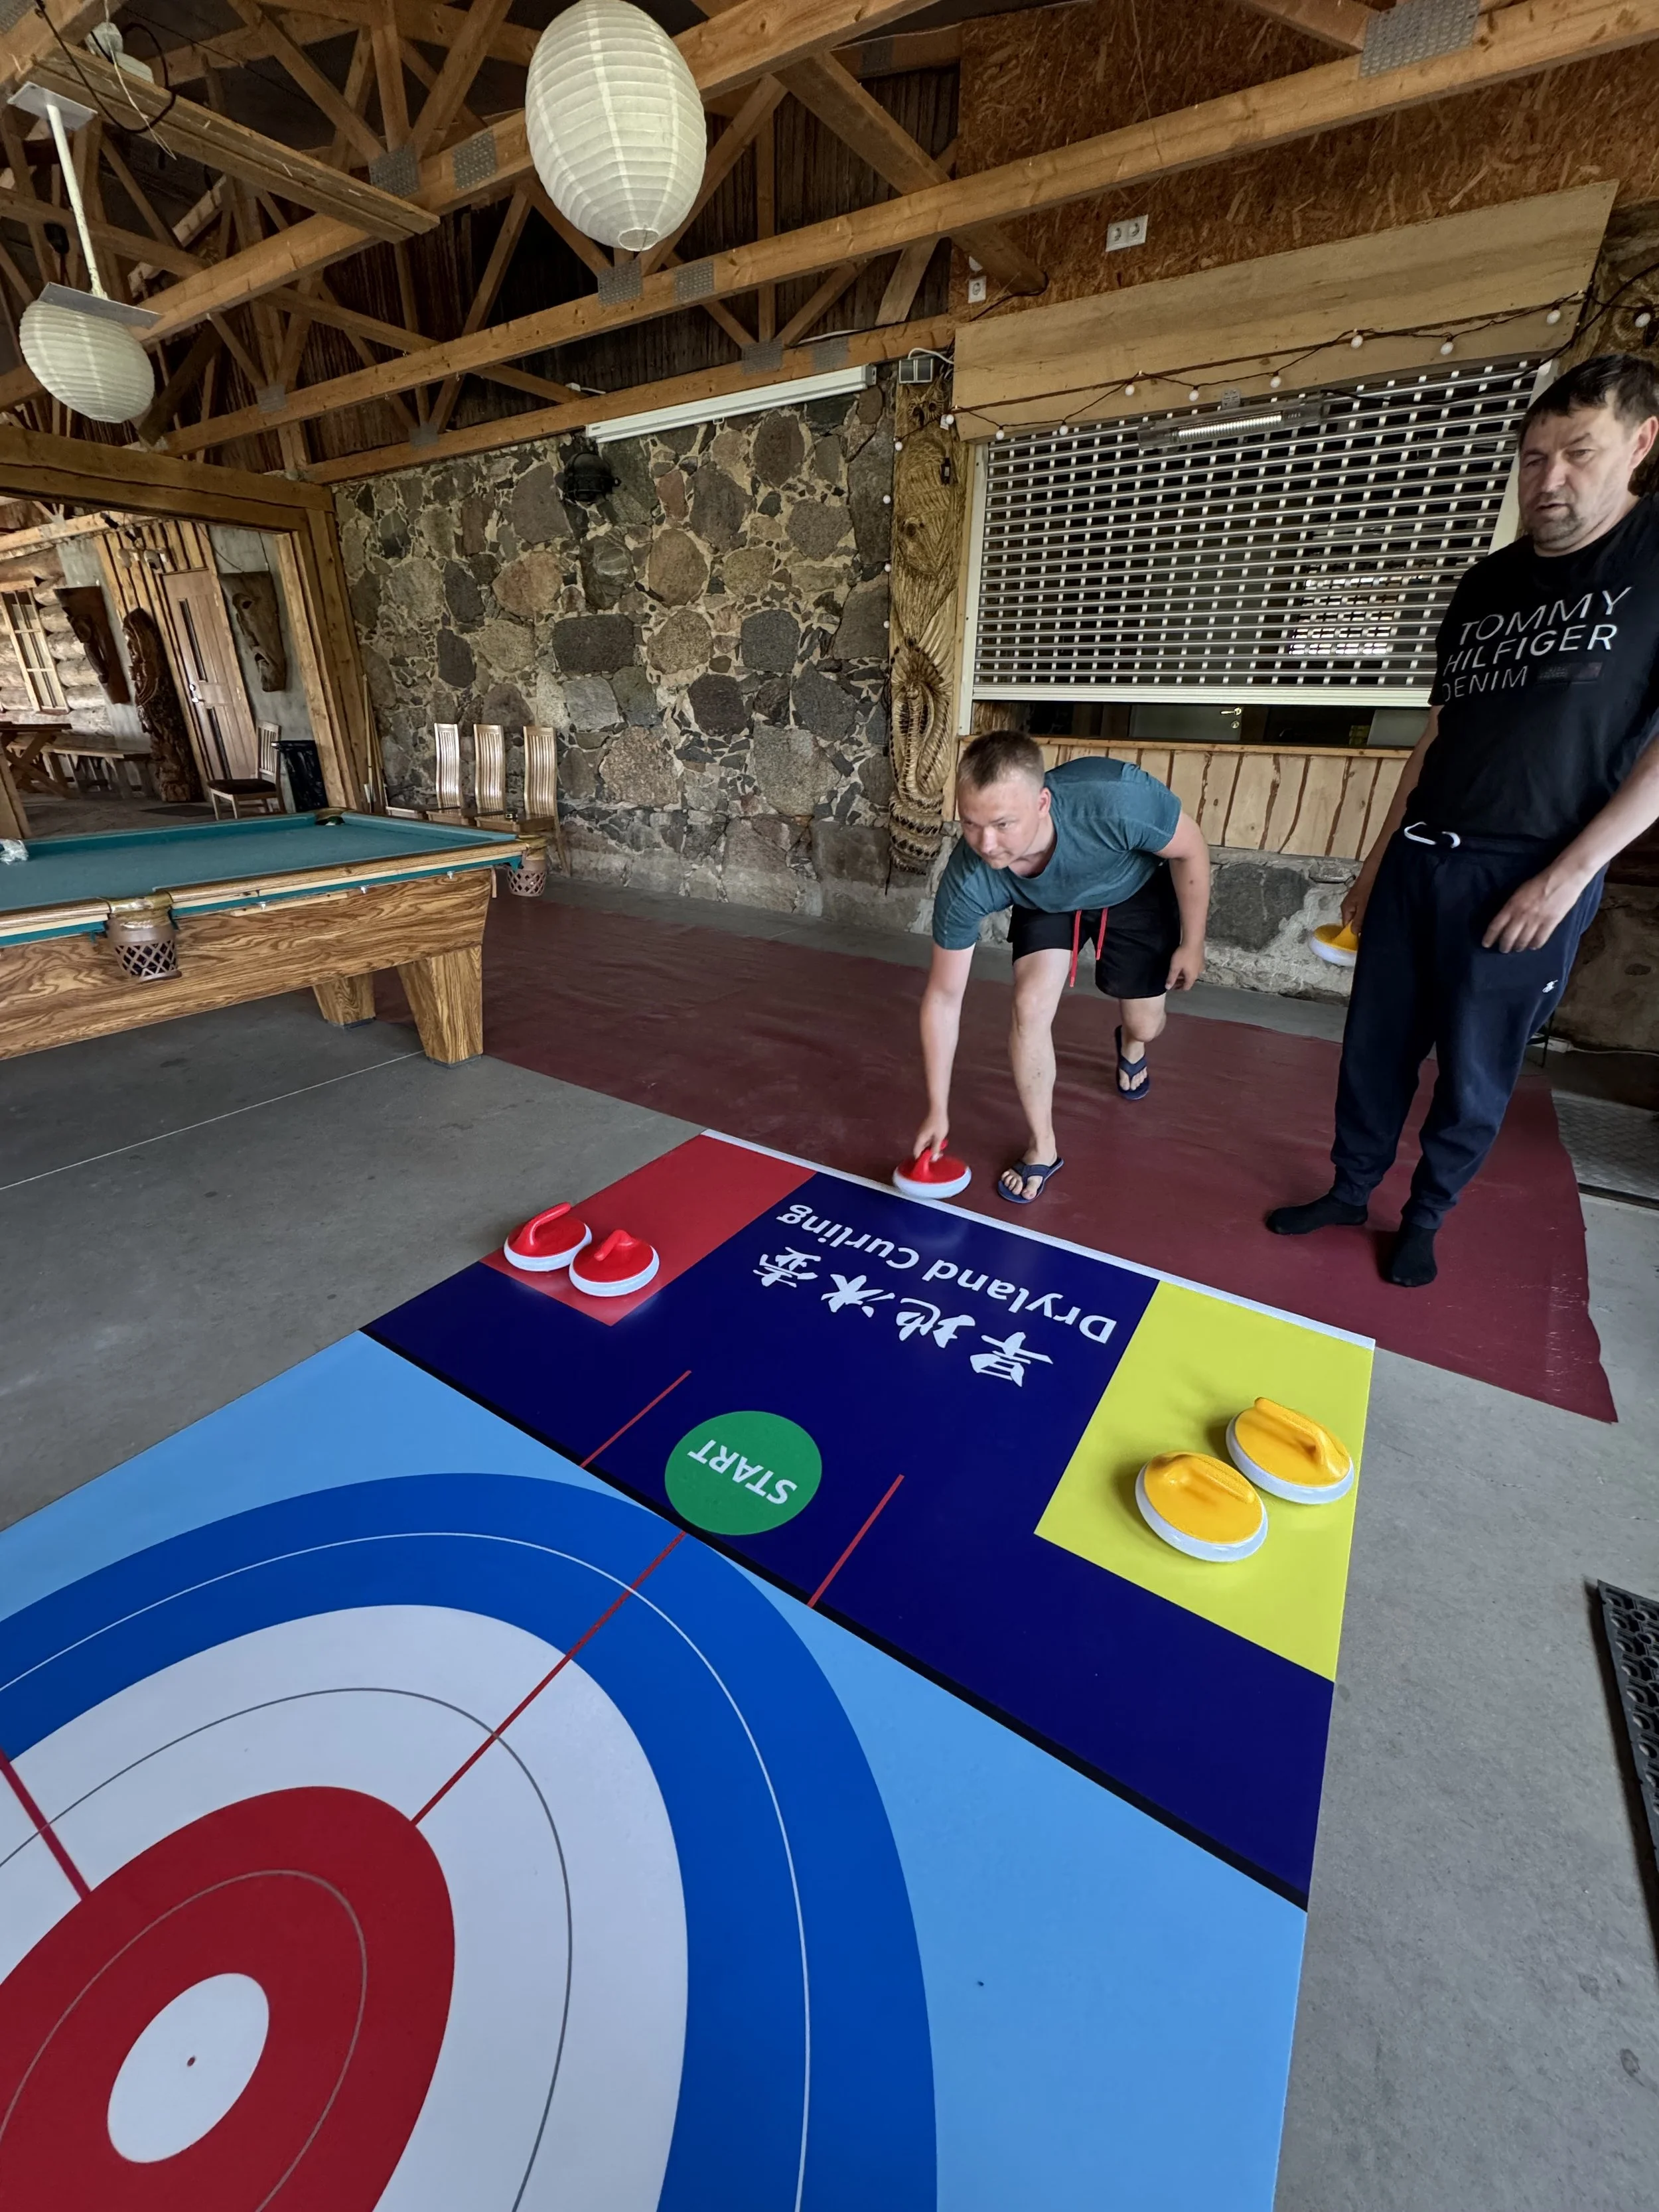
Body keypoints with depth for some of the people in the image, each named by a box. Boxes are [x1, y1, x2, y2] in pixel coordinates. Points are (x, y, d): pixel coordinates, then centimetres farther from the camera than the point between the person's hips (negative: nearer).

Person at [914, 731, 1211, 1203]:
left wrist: (1192, 944, -12)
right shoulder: (965, 882, -37)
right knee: (1030, 1008, -19)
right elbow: (943, 997, -26)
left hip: (1137, 890, 0)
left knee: (1144, 1025, 4)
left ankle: (1131, 1041, 46)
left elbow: (1190, 850, -21)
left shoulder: (1117, 800, -45)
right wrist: (938, 1111, -22)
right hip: (1046, 903, 0)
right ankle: (1043, 1148, 3)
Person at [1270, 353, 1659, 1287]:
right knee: (1375, 1046, 9)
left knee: (1475, 1075, 5)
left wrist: (1569, 872, -15)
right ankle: (1350, 1192, 26)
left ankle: (1425, 1218, 25)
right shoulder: (1487, 584, 12)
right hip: (1419, 861, 5)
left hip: (1531, 881, -5)